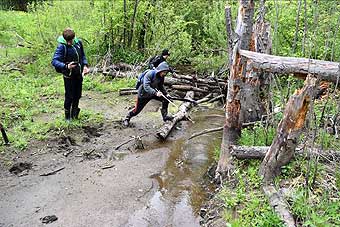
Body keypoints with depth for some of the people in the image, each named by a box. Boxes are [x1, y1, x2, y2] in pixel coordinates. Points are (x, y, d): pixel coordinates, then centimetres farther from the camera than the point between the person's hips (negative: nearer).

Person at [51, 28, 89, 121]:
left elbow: (83, 55, 13)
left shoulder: (78, 42, -2)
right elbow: (54, 61, -22)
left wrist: (85, 65, -2)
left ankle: (74, 114, 33)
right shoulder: (62, 46, -18)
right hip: (69, 75, -5)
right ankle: (67, 117, 20)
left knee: (77, 95, 14)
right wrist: (66, 66, -36)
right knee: (69, 97, 1)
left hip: (79, 74, 5)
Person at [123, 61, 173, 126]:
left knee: (165, 99, -12)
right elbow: (146, 87, -39)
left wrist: (165, 94, -5)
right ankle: (127, 118, 32)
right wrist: (155, 93, -50)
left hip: (154, 93, 6)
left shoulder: (161, 77, -8)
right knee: (137, 110, 5)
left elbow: (161, 86, 9)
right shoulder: (150, 74, -30)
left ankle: (165, 116, 0)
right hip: (143, 94, -6)